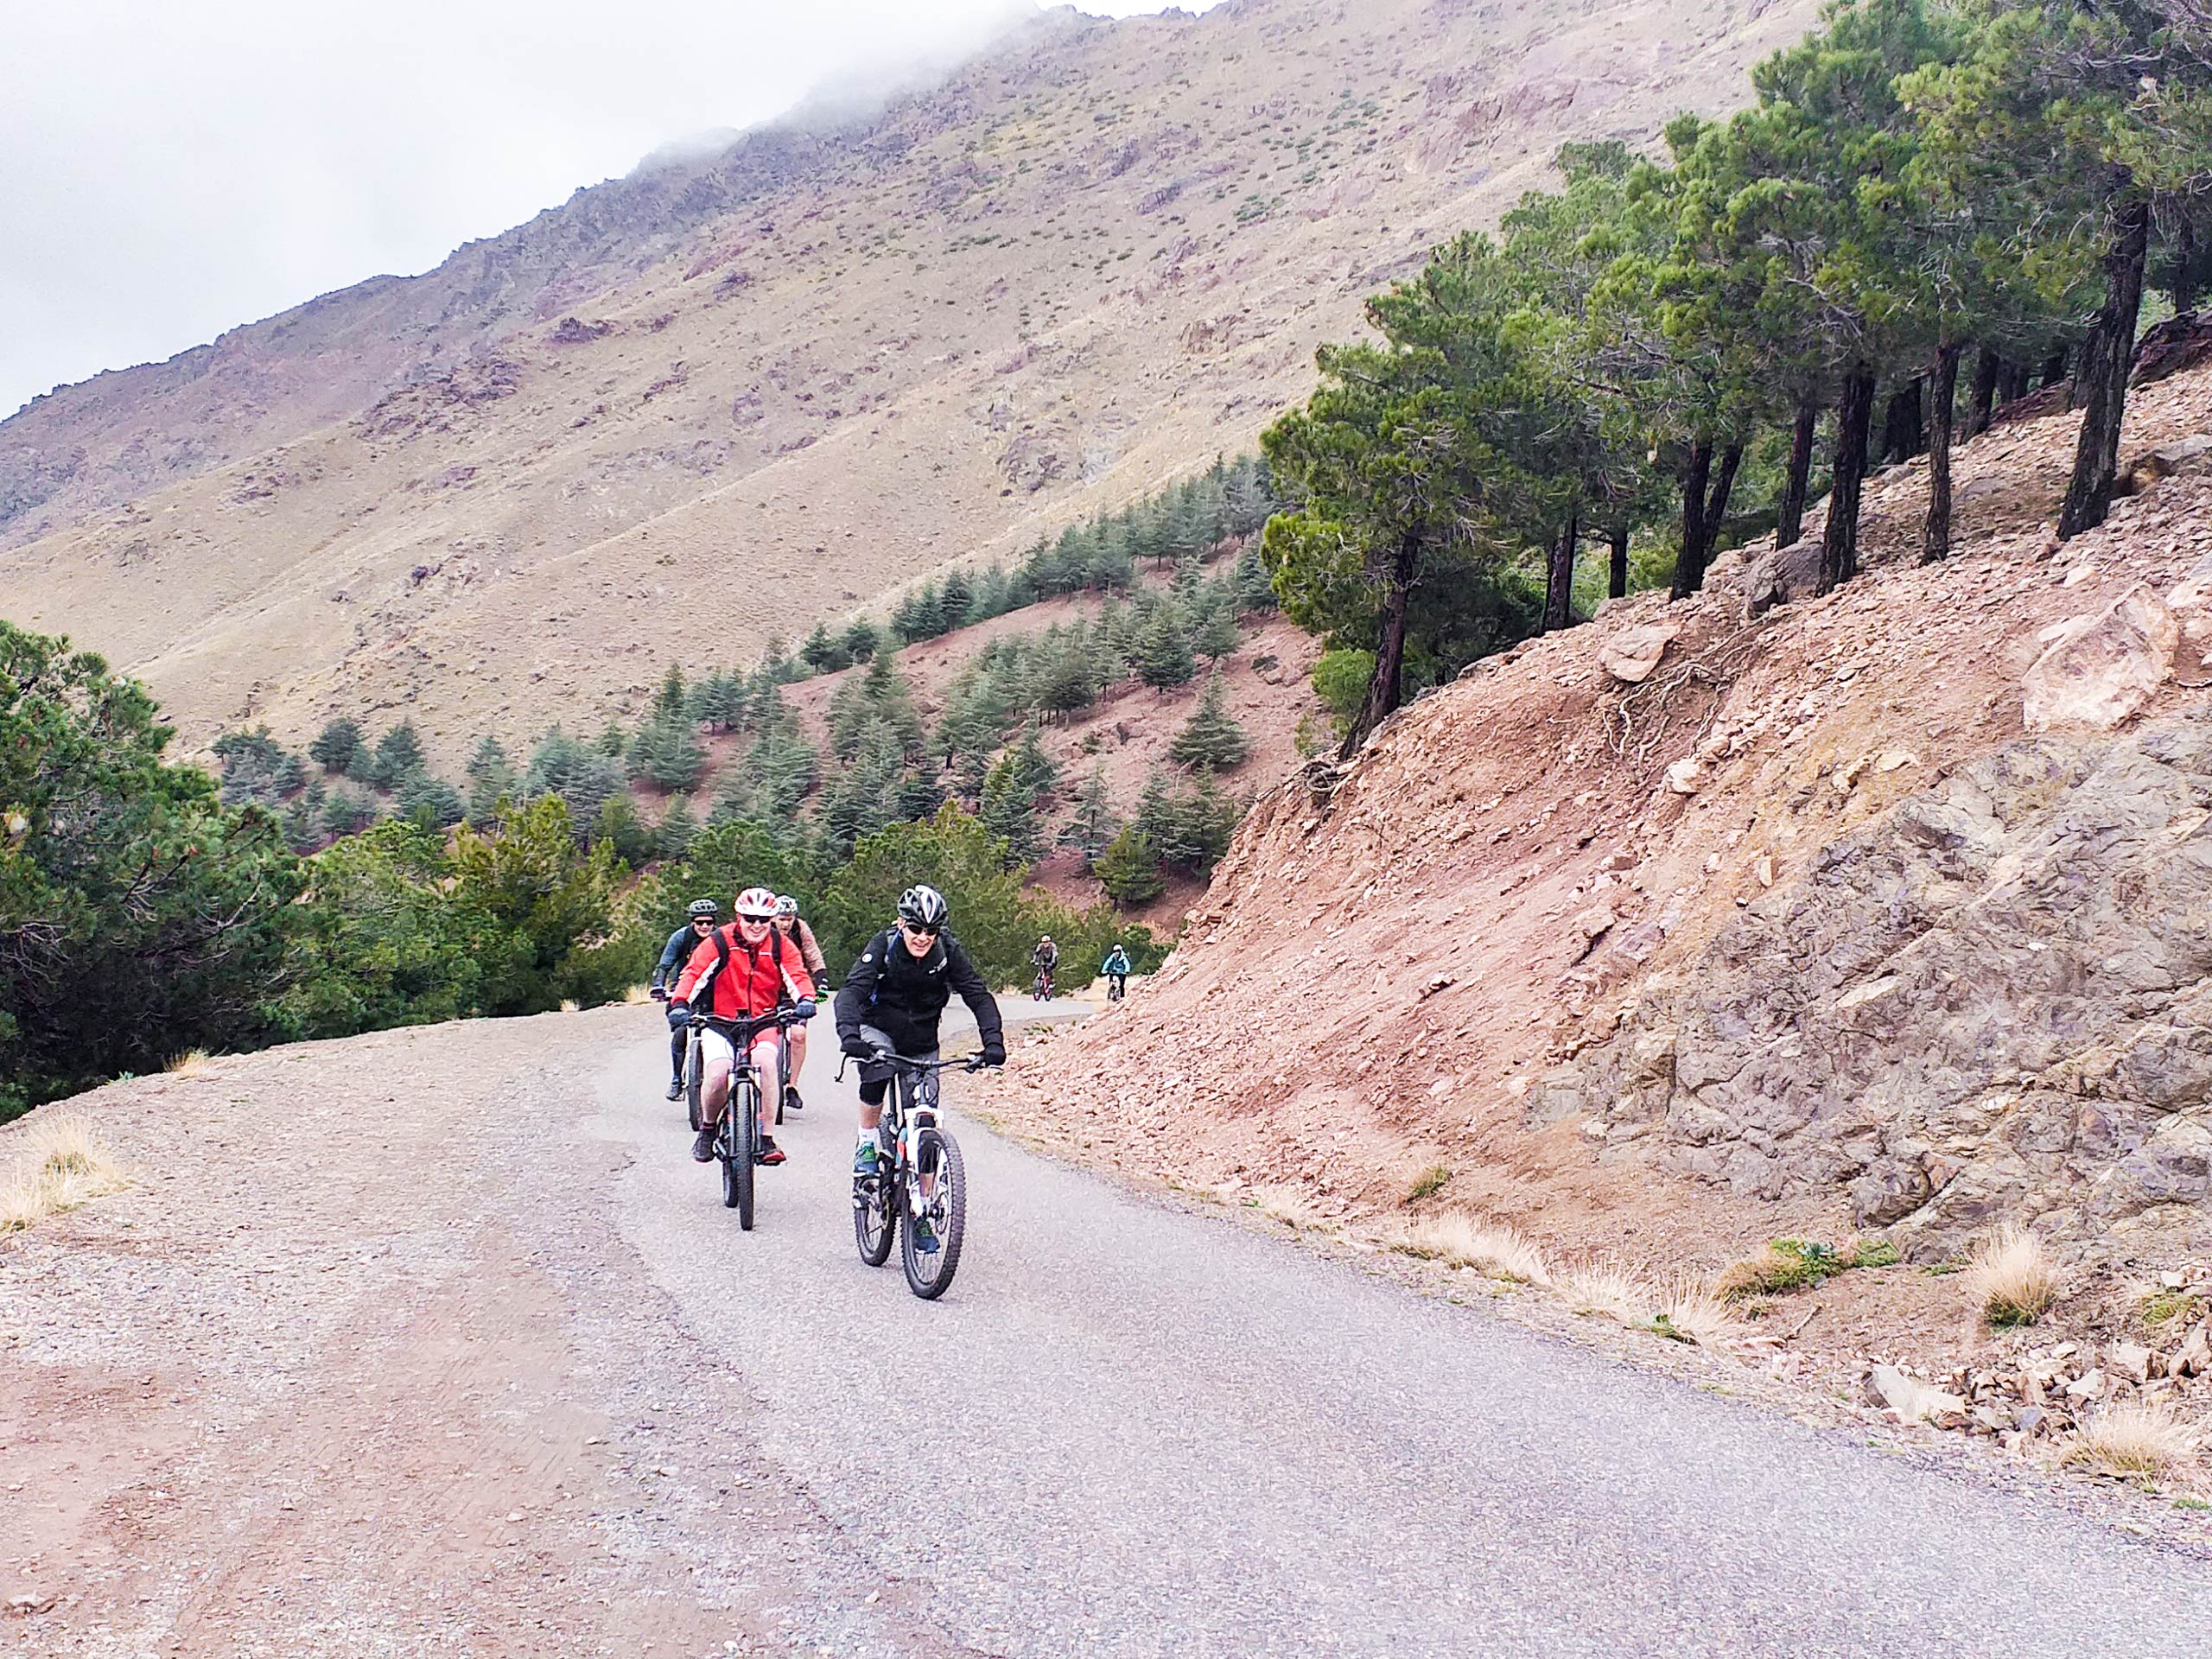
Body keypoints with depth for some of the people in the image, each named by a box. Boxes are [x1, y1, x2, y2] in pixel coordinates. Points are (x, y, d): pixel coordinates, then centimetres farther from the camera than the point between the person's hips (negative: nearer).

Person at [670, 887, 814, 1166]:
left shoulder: (780, 947, 0)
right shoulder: (720, 942, -7)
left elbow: (796, 977, -10)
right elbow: (693, 973, -14)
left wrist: (805, 1000, -32)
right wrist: (679, 1004, -31)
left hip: (763, 1023, 1)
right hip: (720, 1021, -1)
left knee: (766, 1061, -29)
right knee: (717, 1075, -23)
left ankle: (766, 1138, -21)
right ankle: (707, 1129, 9)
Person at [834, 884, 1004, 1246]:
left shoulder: (948, 952, -17)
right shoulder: (883, 946, -21)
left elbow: (978, 995, -19)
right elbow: (852, 990, -32)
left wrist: (993, 1041, -36)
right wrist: (849, 1033, -51)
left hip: (922, 1044, 2)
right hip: (878, 1030, -2)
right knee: (877, 1071, -37)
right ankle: (867, 1147, -14)